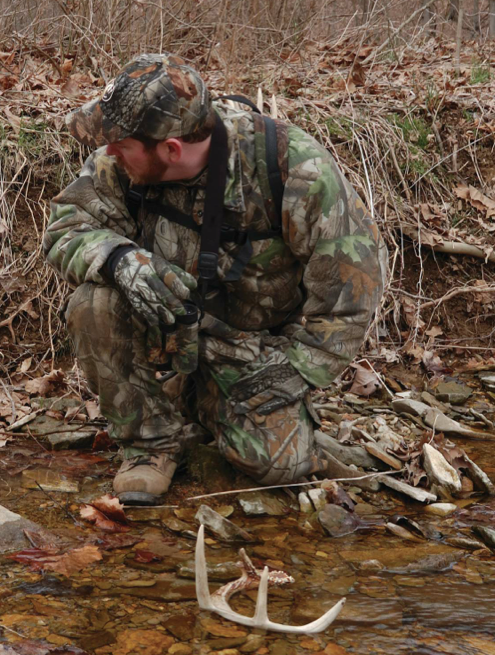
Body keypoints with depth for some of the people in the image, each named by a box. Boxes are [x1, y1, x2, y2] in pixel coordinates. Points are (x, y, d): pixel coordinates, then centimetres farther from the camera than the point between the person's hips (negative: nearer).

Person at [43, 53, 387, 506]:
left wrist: (294, 371, -19)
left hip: (259, 346, -1)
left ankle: (210, 403, 15)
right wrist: (119, 259, -35)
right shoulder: (121, 163, -17)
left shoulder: (294, 167, -26)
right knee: (95, 303, -28)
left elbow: (354, 273, -19)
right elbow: (66, 228, -11)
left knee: (274, 461, -21)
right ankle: (155, 438, -6)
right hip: (166, 333, 2)